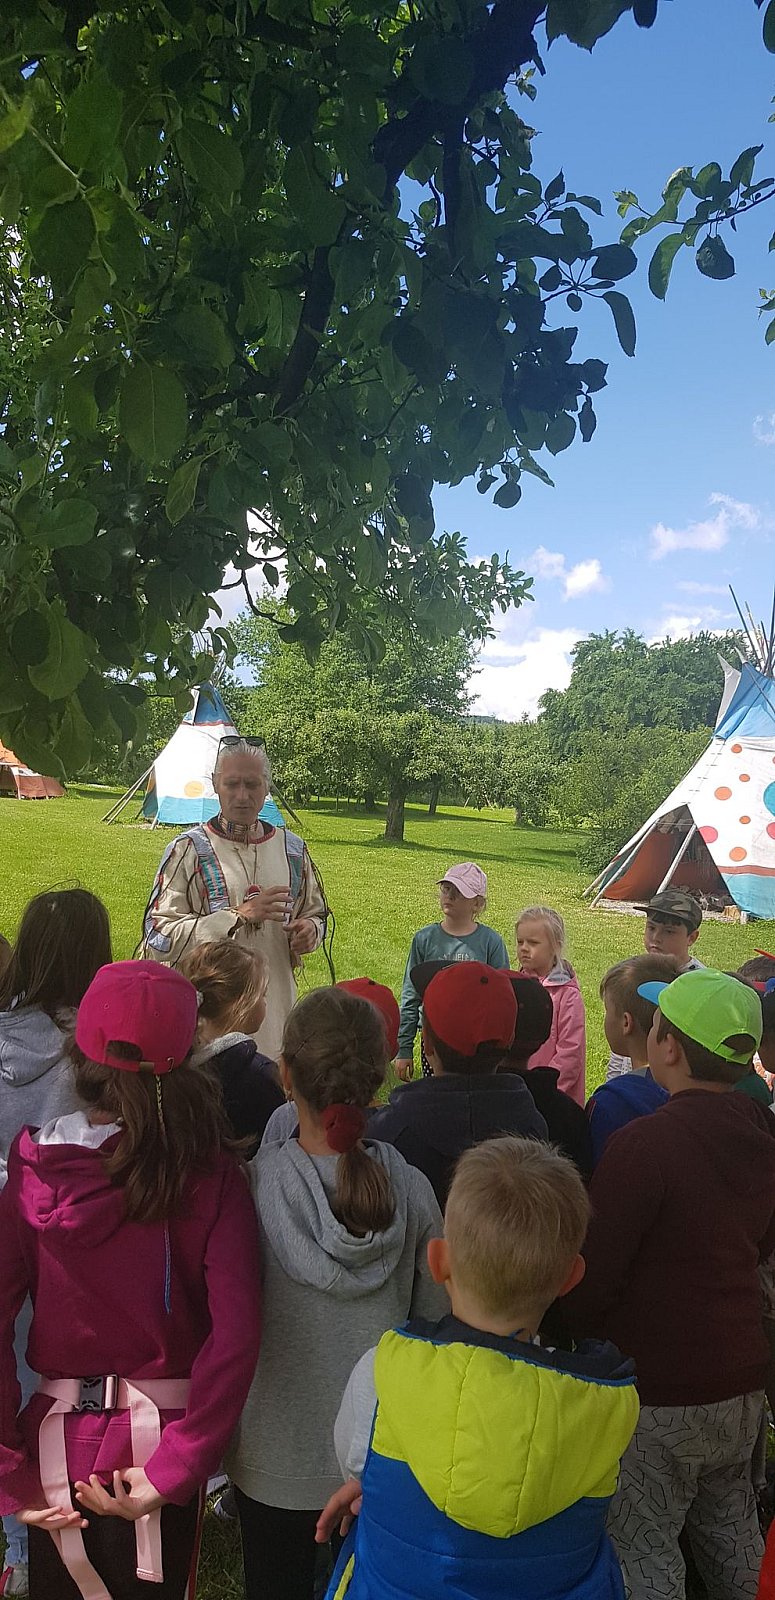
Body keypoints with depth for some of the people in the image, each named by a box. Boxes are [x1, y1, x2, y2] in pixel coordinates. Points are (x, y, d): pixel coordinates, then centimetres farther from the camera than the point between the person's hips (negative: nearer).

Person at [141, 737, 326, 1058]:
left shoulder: (292, 848, 9)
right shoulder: (188, 849, -4)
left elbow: (315, 913, 22)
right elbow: (159, 936, -12)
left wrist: (309, 929, -3)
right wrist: (239, 916, -19)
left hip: (276, 1006, 4)